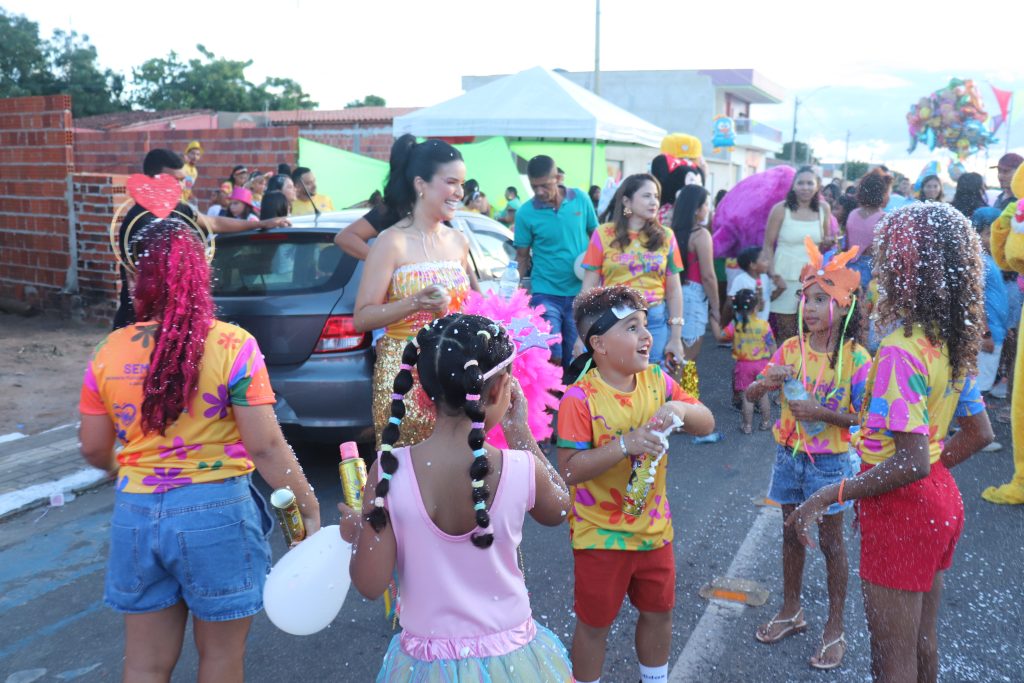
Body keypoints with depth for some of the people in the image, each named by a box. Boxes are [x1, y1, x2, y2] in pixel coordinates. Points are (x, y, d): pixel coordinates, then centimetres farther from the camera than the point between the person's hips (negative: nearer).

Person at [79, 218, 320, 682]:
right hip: (217, 513, -3)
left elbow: (94, 450, 8)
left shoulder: (109, 352, -2)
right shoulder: (232, 346, -13)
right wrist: (309, 508, -5)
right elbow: (265, 446, -15)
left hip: (136, 514, 3)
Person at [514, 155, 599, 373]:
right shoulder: (525, 213, -7)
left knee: (575, 358, 11)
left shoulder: (581, 199, -2)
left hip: (581, 293, 2)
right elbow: (522, 257, 1)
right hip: (546, 294, -2)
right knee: (551, 358, -8)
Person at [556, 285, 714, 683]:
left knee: (658, 611, 23)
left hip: (653, 526, 6)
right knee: (594, 623, 11)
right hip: (600, 533, -6)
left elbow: (707, 424, -1)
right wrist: (625, 444, -35)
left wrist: (681, 409, -22)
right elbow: (568, 470, -26)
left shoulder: (656, 381, -4)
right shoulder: (580, 399, -21)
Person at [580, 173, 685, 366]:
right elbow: (589, 287, 0)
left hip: (655, 321, 2)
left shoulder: (665, 236, 6)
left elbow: (673, 290, 7)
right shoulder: (604, 234, 0)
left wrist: (675, 338, 4)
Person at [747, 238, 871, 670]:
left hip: (831, 461, -4)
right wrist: (768, 381, -25)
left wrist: (822, 413, -28)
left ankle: (835, 628, 25)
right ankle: (791, 610, 36)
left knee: (830, 541, 9)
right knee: (791, 535, 18)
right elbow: (751, 395, -4)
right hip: (790, 455, 4)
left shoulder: (856, 358, -16)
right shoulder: (791, 349, -5)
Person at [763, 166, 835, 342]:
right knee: (786, 332, -1)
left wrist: (828, 243, -5)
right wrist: (774, 275, -13)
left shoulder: (823, 209, 7)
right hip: (785, 277, -3)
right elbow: (768, 245, -2)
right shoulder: (781, 209, -3)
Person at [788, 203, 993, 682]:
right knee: (922, 644, 25)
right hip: (940, 498, 9)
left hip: (901, 507, -9)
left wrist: (826, 497, -25)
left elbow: (910, 463, -30)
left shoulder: (901, 350, -26)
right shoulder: (953, 342, 1)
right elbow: (979, 433, 11)